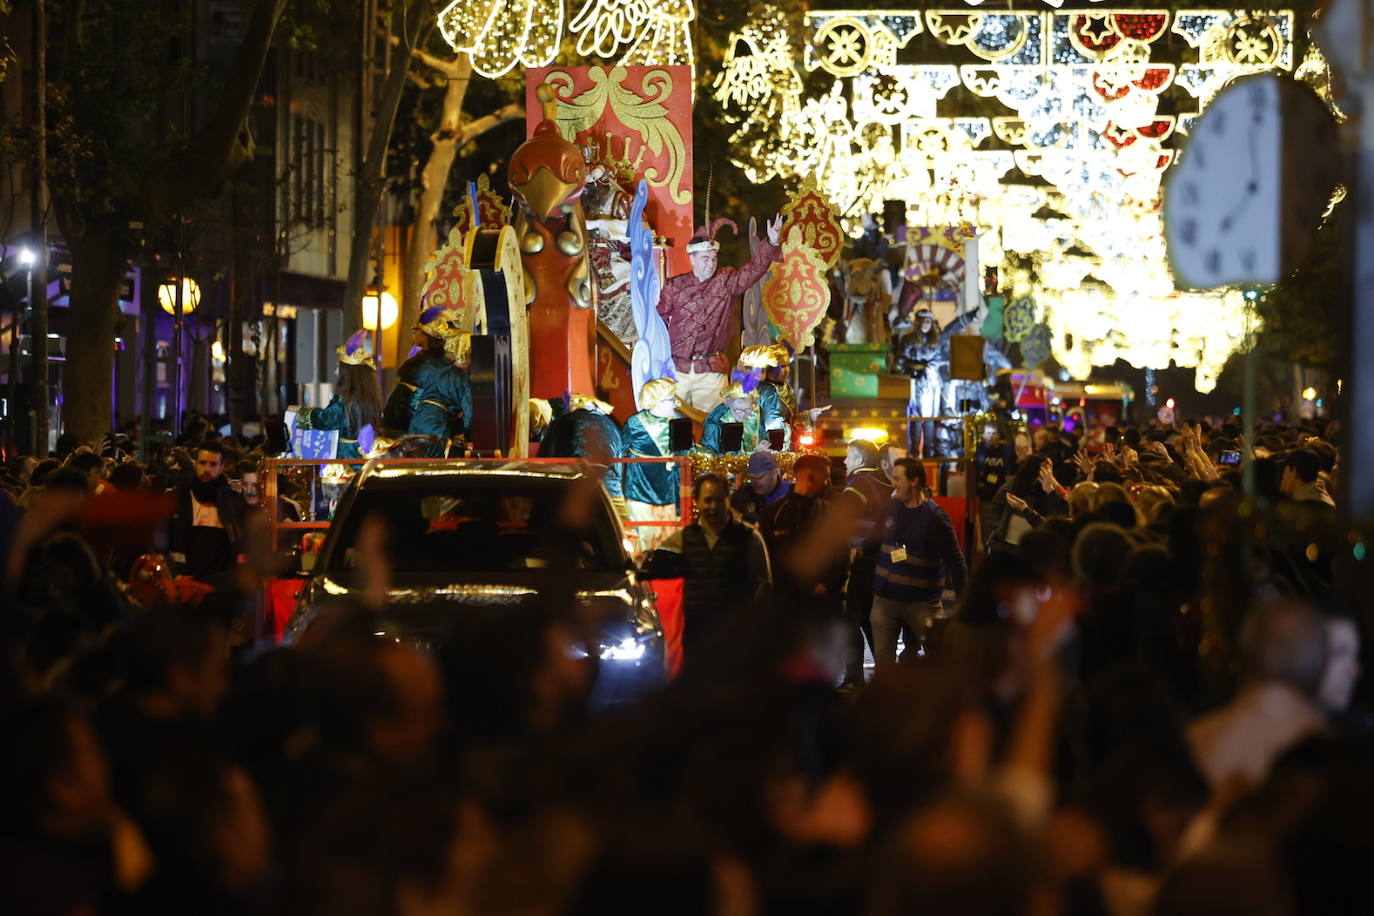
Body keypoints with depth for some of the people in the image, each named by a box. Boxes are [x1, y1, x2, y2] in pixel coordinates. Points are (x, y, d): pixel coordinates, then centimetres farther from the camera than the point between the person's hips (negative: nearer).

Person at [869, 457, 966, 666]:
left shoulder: (934, 517, -13)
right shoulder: (891, 508, 3)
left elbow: (955, 560, -12)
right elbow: (877, 538, 20)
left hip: (922, 601, -5)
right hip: (885, 598, 5)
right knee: (883, 659, 7)